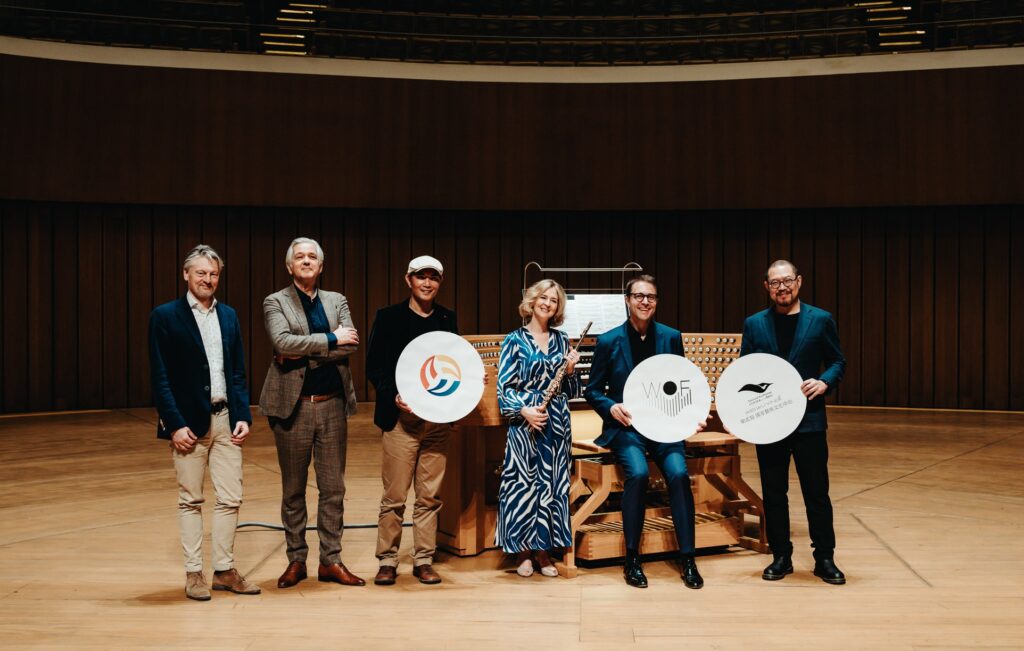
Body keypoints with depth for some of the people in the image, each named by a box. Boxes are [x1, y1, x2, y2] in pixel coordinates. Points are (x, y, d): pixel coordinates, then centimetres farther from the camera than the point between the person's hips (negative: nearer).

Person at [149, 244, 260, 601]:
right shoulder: (165, 316, -3)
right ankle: (193, 574, 14)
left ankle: (224, 570, 17)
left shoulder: (228, 315, 11)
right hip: (189, 422, -4)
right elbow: (160, 377, -7)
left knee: (230, 499, 6)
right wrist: (175, 424, -13)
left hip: (225, 419, 5)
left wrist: (243, 416, 2)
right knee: (190, 501, 5)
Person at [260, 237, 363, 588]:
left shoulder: (337, 301, 11)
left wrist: (304, 353, -13)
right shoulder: (275, 302, 2)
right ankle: (296, 560, 18)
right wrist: (331, 339, -15)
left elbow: (350, 345, -5)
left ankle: (331, 561, 14)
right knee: (293, 489, 7)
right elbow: (282, 341, -17)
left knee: (333, 488, 5)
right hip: (293, 404, -3)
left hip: (332, 404, 3)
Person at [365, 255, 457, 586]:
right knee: (394, 496, 1)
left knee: (430, 496, 7)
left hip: (438, 419, 3)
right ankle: (387, 561, 13)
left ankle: (424, 560, 17)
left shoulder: (448, 319, 13)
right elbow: (374, 366, -2)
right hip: (401, 418, -3)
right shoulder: (388, 317, 2)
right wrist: (394, 397, -16)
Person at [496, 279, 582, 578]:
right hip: (526, 422, -4)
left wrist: (570, 371, -6)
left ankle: (543, 550, 15)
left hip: (557, 423, 4)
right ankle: (523, 551, 9)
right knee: (523, 483, -3)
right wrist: (524, 410, -18)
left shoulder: (562, 340, 11)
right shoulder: (514, 340, 0)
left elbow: (571, 391, 13)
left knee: (552, 484, 5)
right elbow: (504, 387, -3)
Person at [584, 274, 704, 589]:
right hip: (626, 427, -2)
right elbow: (593, 391, 6)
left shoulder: (671, 337, 6)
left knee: (679, 473, -26)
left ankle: (688, 560, -12)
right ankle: (632, 559, -13)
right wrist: (611, 407, -14)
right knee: (638, 473, -30)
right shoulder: (608, 341, 0)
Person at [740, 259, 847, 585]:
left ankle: (825, 558, 15)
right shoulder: (754, 324, 7)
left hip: (808, 420, -2)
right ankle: (781, 556, 20)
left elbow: (837, 361, 5)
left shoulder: (821, 320, 2)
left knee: (817, 491, 3)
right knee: (773, 493, 8)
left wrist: (824, 382, -14)